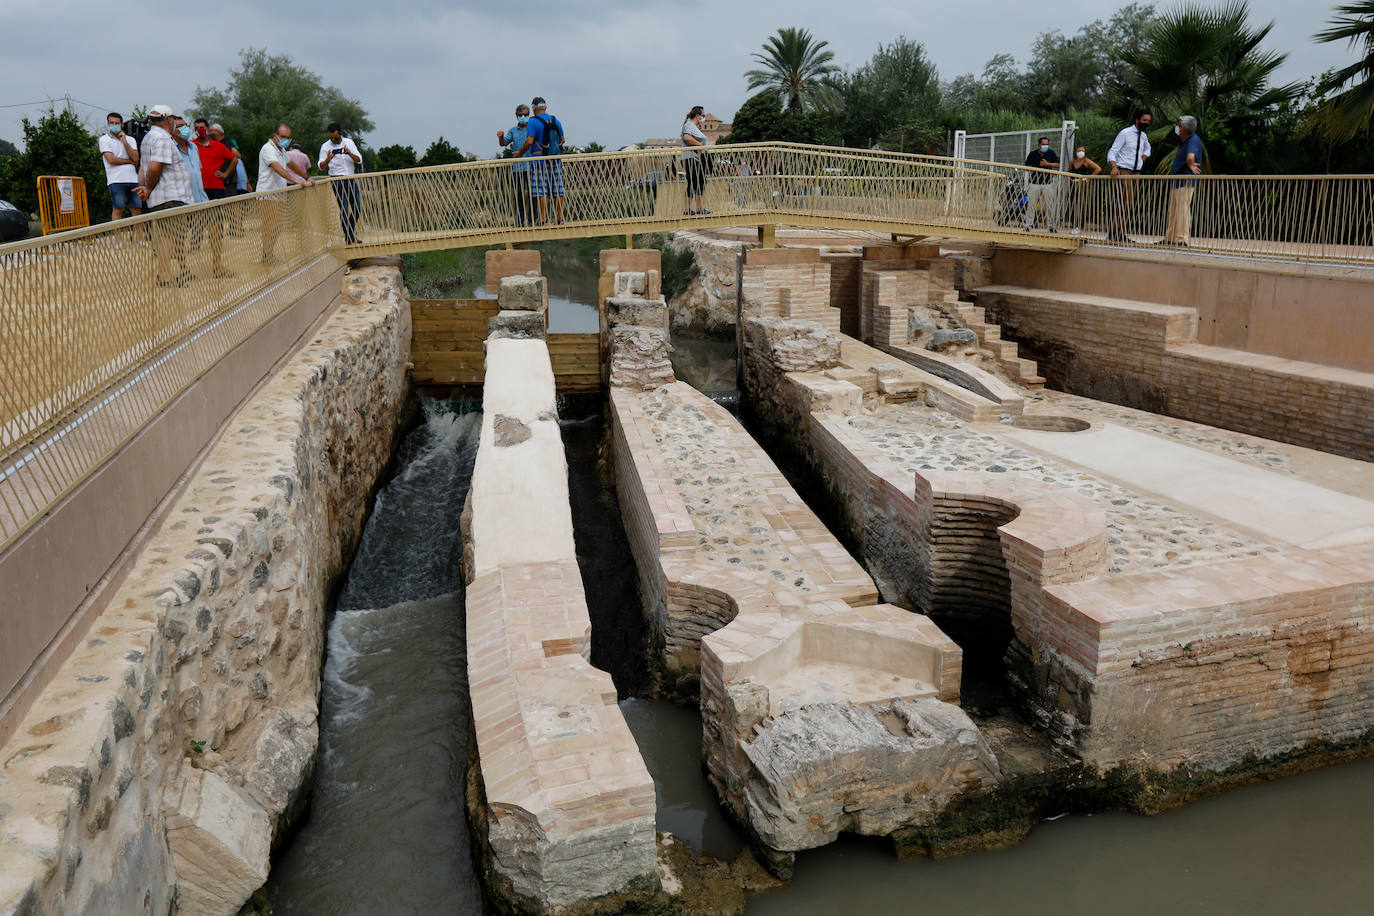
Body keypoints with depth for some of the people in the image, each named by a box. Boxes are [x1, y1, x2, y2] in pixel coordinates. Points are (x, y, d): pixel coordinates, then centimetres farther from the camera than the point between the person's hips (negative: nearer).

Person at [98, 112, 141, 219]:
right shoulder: (104, 139, 6)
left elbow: (136, 158, 2)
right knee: (118, 210, -7)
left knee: (136, 209, 2)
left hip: (133, 178, 4)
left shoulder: (130, 139, 16)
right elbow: (111, 160, -6)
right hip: (116, 180, -4)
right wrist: (130, 161, 2)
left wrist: (124, 142, -3)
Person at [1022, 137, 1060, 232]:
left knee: (1049, 205, 2)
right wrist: (1034, 169, -11)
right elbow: (1026, 166, 9)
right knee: (1031, 205, -4)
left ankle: (1051, 225, 8)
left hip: (1048, 184, 1)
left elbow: (1058, 165, 7)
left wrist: (1047, 164, -8)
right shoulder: (1032, 154, 6)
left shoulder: (1051, 153, 9)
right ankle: (1029, 225, 1)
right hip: (1034, 183, -1)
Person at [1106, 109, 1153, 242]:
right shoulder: (1125, 133, -7)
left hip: (1135, 173, 7)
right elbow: (1112, 151, -12)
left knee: (1129, 204, 6)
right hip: (1123, 172, -7)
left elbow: (1147, 149, 35)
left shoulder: (1143, 136, 13)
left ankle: (1120, 234, 10)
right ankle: (1113, 234, -11)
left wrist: (1142, 160, 16)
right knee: (1123, 204, -14)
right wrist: (1114, 167, -28)